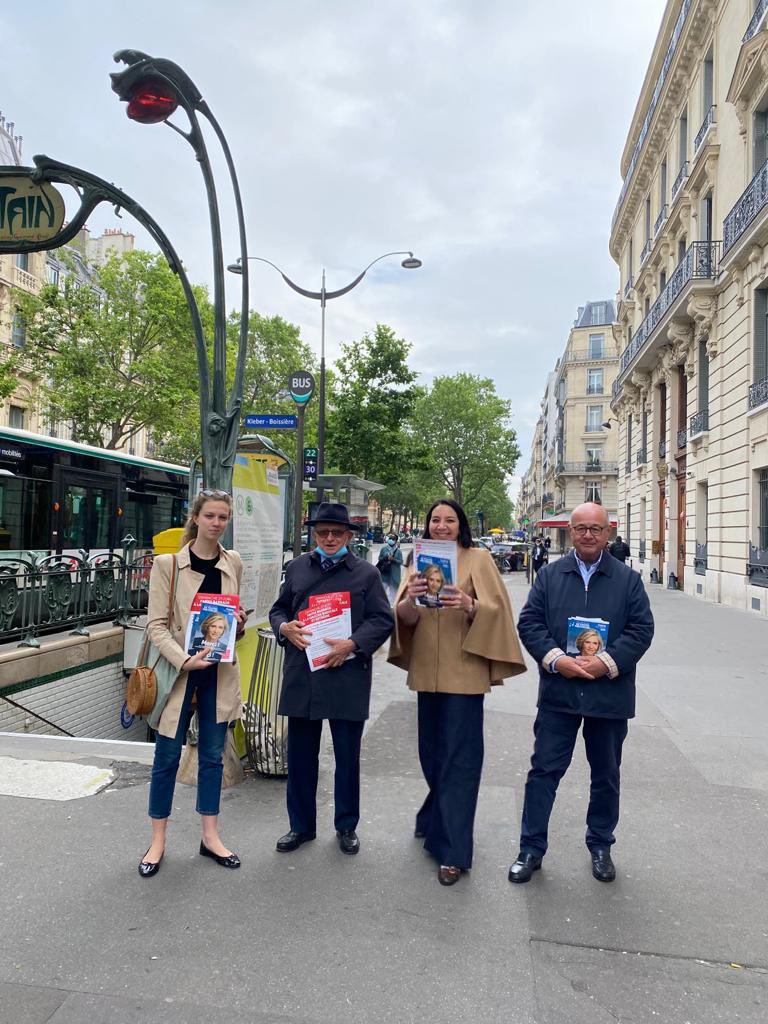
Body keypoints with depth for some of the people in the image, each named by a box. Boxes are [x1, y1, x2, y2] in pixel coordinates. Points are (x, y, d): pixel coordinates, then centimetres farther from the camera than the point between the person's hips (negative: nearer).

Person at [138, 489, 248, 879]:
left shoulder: (233, 563, 4)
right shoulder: (167, 563, -8)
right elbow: (156, 624, -10)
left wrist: (238, 623, -6)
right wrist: (184, 659, -22)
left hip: (220, 671, 3)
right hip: (180, 669, -3)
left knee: (212, 755, 12)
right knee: (167, 757, 7)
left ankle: (210, 836, 26)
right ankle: (158, 840, 24)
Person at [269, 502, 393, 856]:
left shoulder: (366, 572, 2)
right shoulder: (297, 568, 11)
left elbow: (382, 619, -2)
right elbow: (278, 609, 17)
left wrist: (353, 644, -16)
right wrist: (284, 627, -6)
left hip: (348, 678, -2)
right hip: (301, 677, 3)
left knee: (348, 757, 10)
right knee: (300, 755, 12)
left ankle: (346, 827, 29)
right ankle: (301, 825, 30)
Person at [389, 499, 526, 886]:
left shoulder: (478, 558, -1)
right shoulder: (419, 561, 9)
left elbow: (496, 609, -8)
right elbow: (403, 617, 0)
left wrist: (469, 605, -29)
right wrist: (410, 598, -23)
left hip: (464, 669, -4)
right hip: (427, 669, 5)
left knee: (459, 754, -2)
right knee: (430, 749, 16)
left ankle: (452, 850, 8)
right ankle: (438, 818, 41)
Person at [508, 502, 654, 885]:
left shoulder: (628, 579, 1)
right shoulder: (550, 575, 2)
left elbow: (642, 629, -4)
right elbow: (529, 622, -2)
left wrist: (606, 662, -16)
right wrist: (556, 660, -16)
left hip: (609, 694, 1)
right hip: (558, 692, 0)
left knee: (606, 776, 15)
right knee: (544, 770, 5)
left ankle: (600, 846, 35)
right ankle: (531, 848, 19)